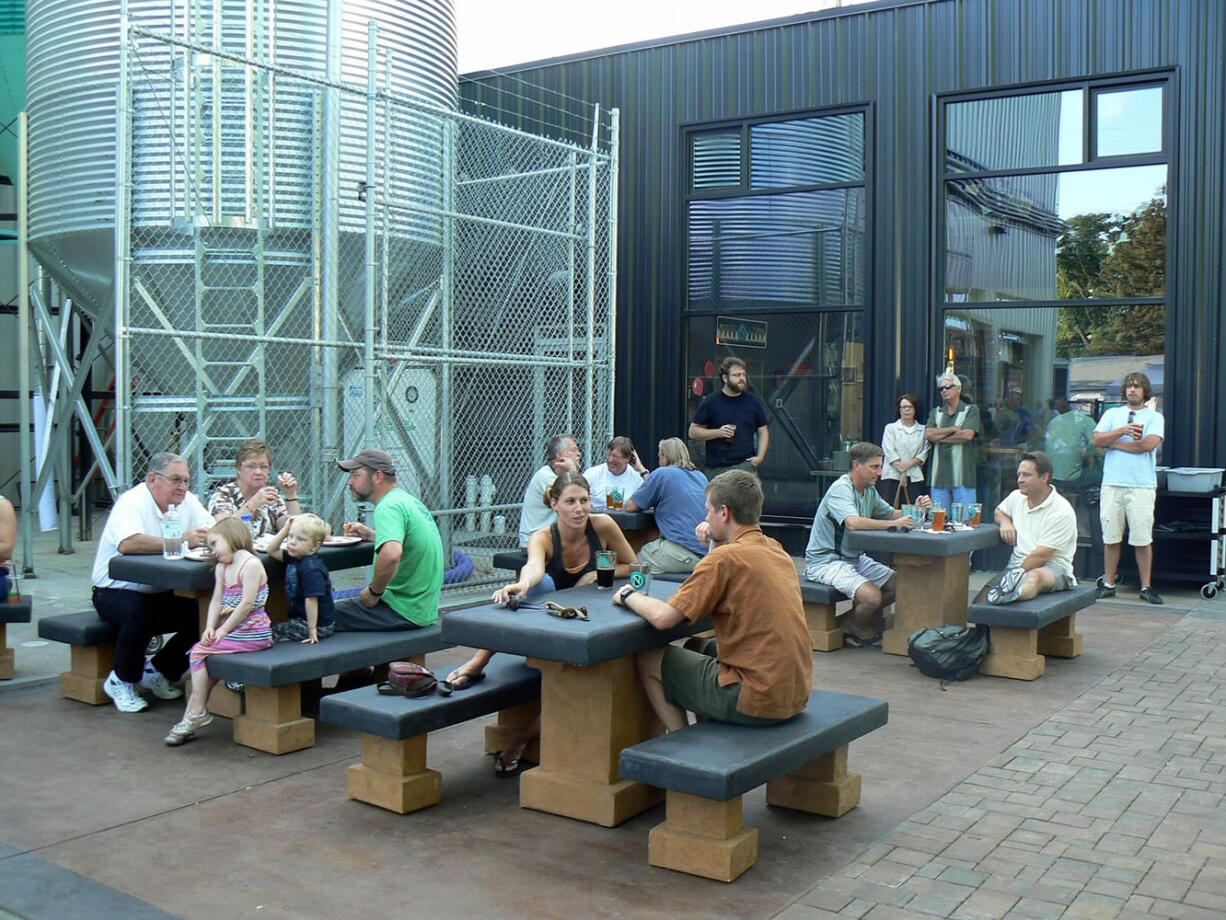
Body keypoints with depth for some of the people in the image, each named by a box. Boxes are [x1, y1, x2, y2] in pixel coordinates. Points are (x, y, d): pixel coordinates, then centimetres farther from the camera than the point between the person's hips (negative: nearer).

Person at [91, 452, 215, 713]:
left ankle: (159, 673, 8)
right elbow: (127, 544, -38)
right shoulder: (132, 502, -19)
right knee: (138, 612, -37)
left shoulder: (187, 502, 3)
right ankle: (122, 681, -9)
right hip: (116, 591, -6)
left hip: (159, 594, 6)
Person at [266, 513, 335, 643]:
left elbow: (312, 599, -25)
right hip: (300, 618, 10)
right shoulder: (294, 558, 4)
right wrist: (285, 529, 2)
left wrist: (312, 629, -23)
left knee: (272, 634, -11)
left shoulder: (311, 569, -25)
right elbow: (272, 551, 15)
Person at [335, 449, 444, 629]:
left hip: (404, 612, -10)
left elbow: (391, 554, -36)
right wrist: (370, 534, 24)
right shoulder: (408, 499, 11)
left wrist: (374, 591, -21)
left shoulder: (388, 508, -18)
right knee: (344, 604, 24)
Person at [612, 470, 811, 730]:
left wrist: (628, 596, 1)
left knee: (648, 661, 8)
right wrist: (715, 542, 15)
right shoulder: (776, 549, 8)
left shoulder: (727, 557, -17)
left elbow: (662, 617, -17)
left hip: (757, 702, -8)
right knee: (701, 649, 30)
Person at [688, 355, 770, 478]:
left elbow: (763, 431, 14)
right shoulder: (710, 402, 2)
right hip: (716, 468, 0)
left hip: (745, 465, 0)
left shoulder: (753, 402, 8)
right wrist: (718, 432, -11)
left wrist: (760, 457, 0)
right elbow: (693, 432, 3)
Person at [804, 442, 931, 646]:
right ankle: (855, 630, 4)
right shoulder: (841, 489, -20)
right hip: (826, 561, -10)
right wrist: (894, 524, -32)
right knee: (872, 596, -27)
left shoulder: (869, 490, 11)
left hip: (854, 558, 10)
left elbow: (891, 513, 16)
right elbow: (853, 523, -36)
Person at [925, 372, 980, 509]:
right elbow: (928, 434, 0)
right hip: (938, 475, 4)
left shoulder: (971, 410, 5)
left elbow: (967, 435, -11)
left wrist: (939, 437, -3)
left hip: (962, 476, -4)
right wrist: (954, 429, -5)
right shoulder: (935, 412, 17)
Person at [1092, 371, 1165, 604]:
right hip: (1112, 484, 2)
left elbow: (1149, 444, -9)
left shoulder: (1155, 417, 8)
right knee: (1111, 537, 4)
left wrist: (1113, 443, -2)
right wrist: (1123, 431, -13)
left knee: (1143, 539, -2)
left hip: (1142, 486, -2)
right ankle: (1108, 584, 13)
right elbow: (1097, 439, 1)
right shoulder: (1112, 414, 15)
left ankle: (1146, 587, 7)